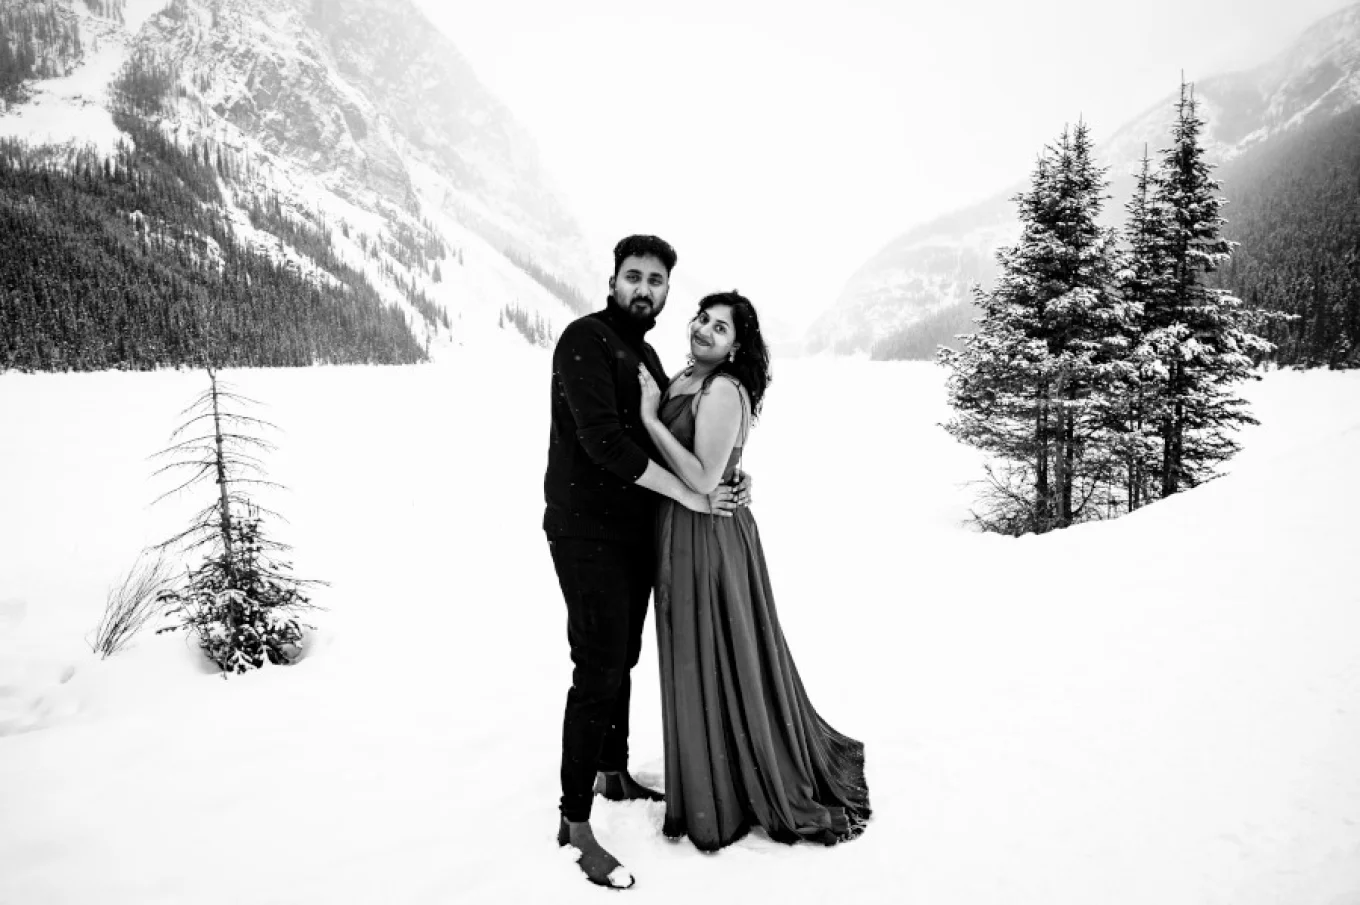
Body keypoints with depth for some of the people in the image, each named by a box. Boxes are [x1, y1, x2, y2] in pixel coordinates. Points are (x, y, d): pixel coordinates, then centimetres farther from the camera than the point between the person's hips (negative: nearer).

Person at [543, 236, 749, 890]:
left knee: (622, 660, 17)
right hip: (587, 533, -8)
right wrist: (692, 497, -20)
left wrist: (730, 478, 0)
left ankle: (614, 774, 36)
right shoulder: (585, 339, -12)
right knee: (598, 671, -5)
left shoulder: (646, 353, 13)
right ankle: (574, 823, 8)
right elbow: (602, 439, -23)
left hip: (637, 533, 8)